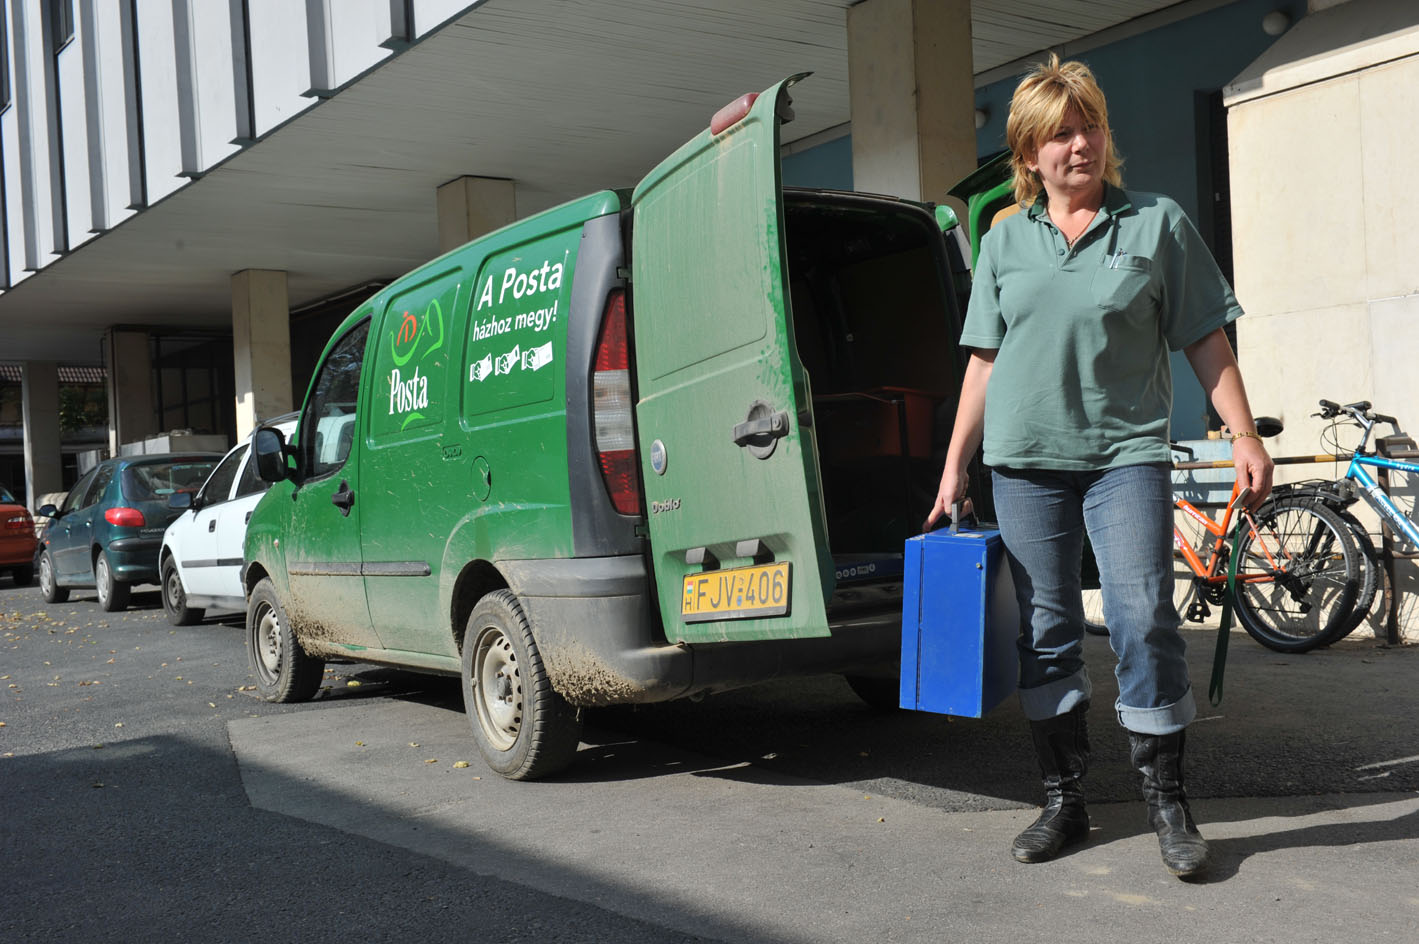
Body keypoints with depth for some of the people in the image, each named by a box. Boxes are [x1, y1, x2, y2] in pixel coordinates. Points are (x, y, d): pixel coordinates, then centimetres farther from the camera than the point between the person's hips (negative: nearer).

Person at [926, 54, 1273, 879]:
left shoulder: (1158, 223, 5)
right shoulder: (1004, 240, 11)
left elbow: (1206, 341, 5)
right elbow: (985, 360, 13)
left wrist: (1245, 435, -2)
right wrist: (956, 462, 10)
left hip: (1127, 451, -2)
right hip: (1025, 459, 3)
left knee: (1144, 619, -10)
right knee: (1047, 630, 5)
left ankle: (1168, 801, 5)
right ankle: (1066, 798, 17)